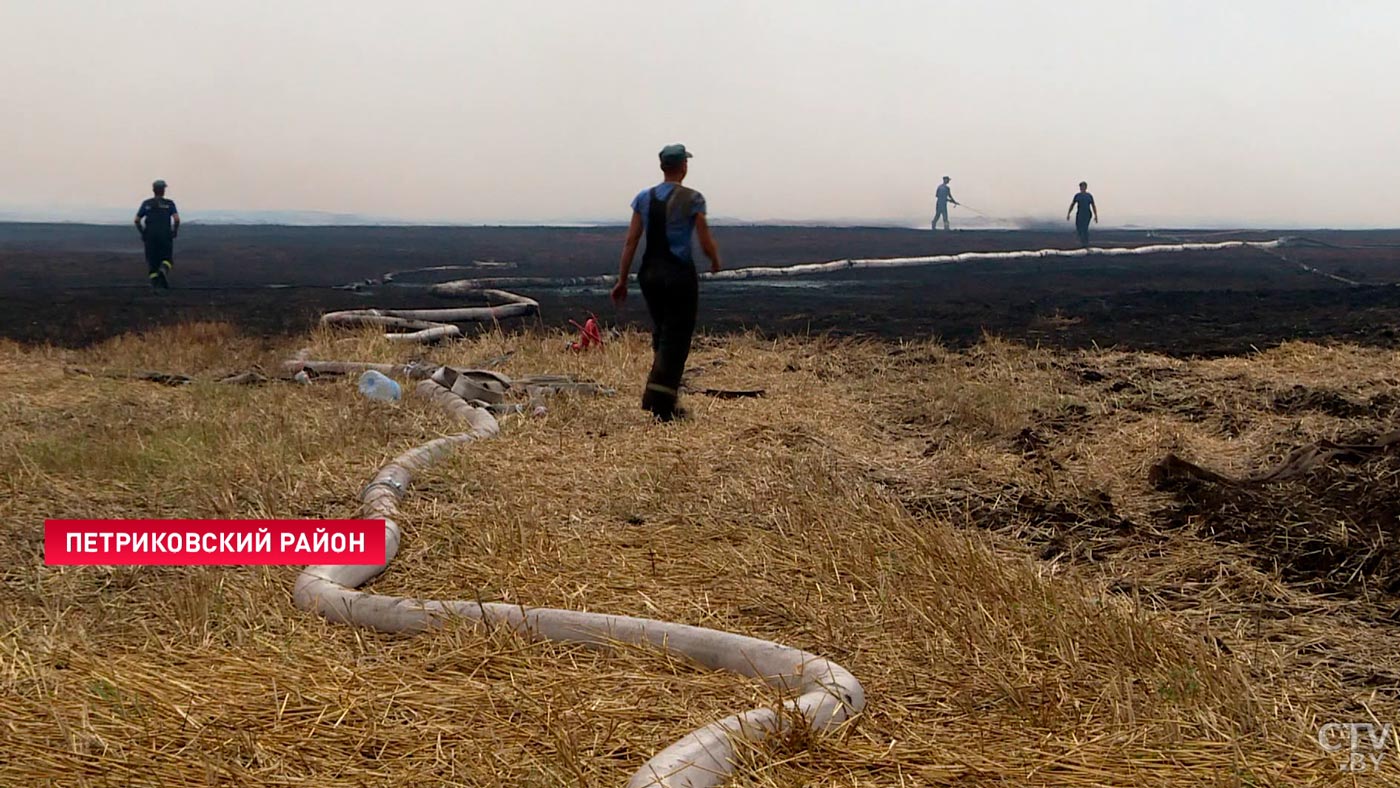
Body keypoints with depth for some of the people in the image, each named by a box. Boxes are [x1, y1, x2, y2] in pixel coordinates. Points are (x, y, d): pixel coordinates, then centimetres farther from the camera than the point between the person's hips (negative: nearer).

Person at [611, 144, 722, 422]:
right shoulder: (692, 199, -7)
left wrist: (622, 280, 6)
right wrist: (716, 262, 14)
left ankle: (659, 395, 21)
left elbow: (631, 241, 2)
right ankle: (661, 402, -9)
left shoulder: (644, 198, 5)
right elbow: (706, 243, -7)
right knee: (676, 337, 0)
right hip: (680, 274, -5)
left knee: (661, 332, 20)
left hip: (649, 273, 5)